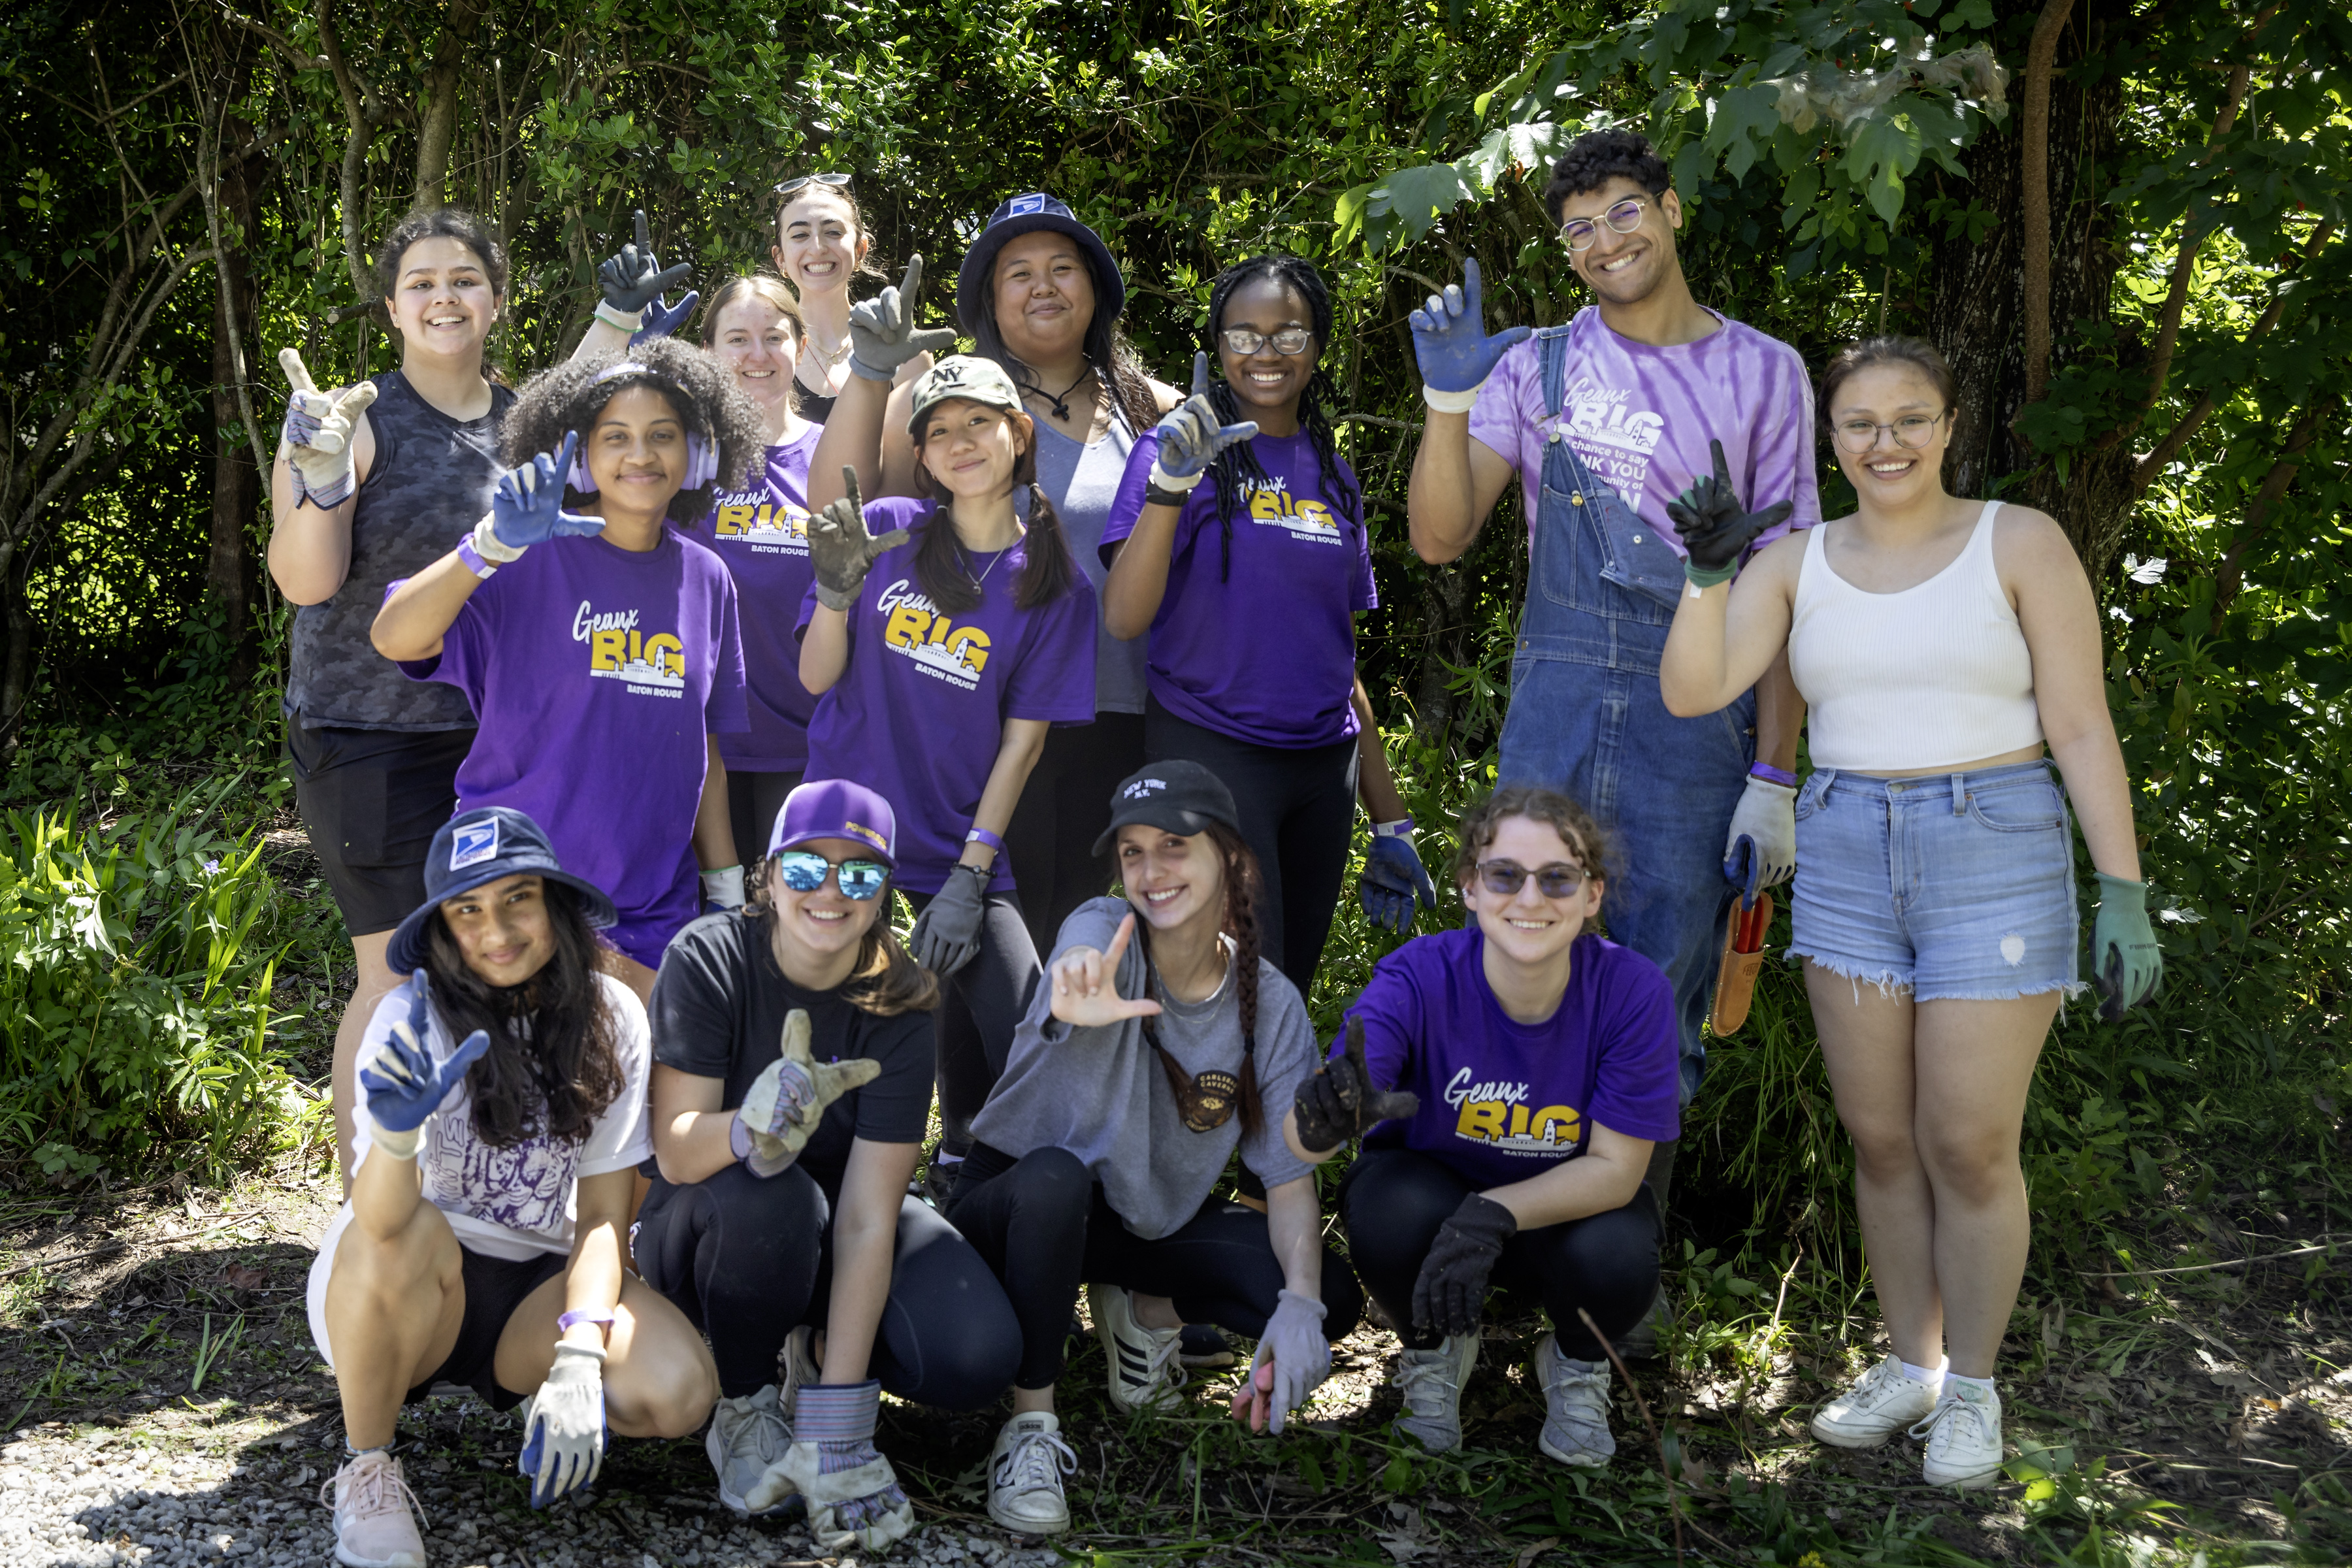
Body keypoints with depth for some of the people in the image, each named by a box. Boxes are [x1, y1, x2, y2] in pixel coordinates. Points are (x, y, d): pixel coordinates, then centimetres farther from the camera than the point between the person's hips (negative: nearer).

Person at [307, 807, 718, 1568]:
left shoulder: (610, 1019, -7)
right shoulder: (414, 1019, -17)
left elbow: (604, 1212, -8)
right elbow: (383, 1220, -31)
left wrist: (577, 1357, -24)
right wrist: (397, 1133, -54)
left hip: (534, 1290, 2)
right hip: (401, 1289, -2)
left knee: (678, 1390, -26)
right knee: (410, 1236, -38)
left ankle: (514, 1388, 6)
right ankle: (366, 1465, -12)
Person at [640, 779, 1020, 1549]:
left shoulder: (896, 1009, -17)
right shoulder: (707, 960, -19)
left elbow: (866, 1220, -24)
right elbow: (676, 1151, -26)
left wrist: (835, 1431, -30)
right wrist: (754, 1127, -52)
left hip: (832, 1217, 1)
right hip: (707, 1232, -1)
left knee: (974, 1357, -25)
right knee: (763, 1195, -38)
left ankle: (813, 1353, 7)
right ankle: (742, 1401, -9)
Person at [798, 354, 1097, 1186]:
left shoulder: (1051, 582, 1)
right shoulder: (888, 530, 1)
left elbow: (1022, 738, -2)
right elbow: (817, 678, 0)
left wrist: (969, 877, -8)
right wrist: (837, 588, -20)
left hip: (958, 849, 0)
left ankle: (961, 1159, 16)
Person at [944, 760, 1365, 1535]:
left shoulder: (1270, 1004, -10)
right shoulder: (1102, 933, -20)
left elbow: (1291, 1175, -10)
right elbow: (1069, 999, -46)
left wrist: (1300, 1302, -29)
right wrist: (1077, 1000, -72)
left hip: (1155, 1220, 3)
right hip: (1023, 1207, -3)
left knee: (1333, 1298, -18)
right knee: (1054, 1176, -40)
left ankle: (1145, 1311, 10)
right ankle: (1031, 1427, -21)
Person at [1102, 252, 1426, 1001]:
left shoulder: (1334, 478, 14)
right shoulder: (1181, 447, -2)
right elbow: (1123, 619, -14)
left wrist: (1391, 820, 16)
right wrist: (1171, 483, -26)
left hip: (1323, 764, 6)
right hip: (1211, 750, -5)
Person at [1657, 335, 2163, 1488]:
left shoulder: (2020, 543, -5)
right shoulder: (1798, 564, 5)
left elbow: (2082, 731, -6)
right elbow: (1692, 691, -8)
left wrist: (2124, 897, -10)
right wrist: (1708, 573, -24)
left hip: (1996, 863, -4)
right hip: (1848, 863, 4)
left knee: (1969, 1148, -1)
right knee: (1880, 1138, 10)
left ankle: (1971, 1388, 17)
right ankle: (1909, 1366, 26)